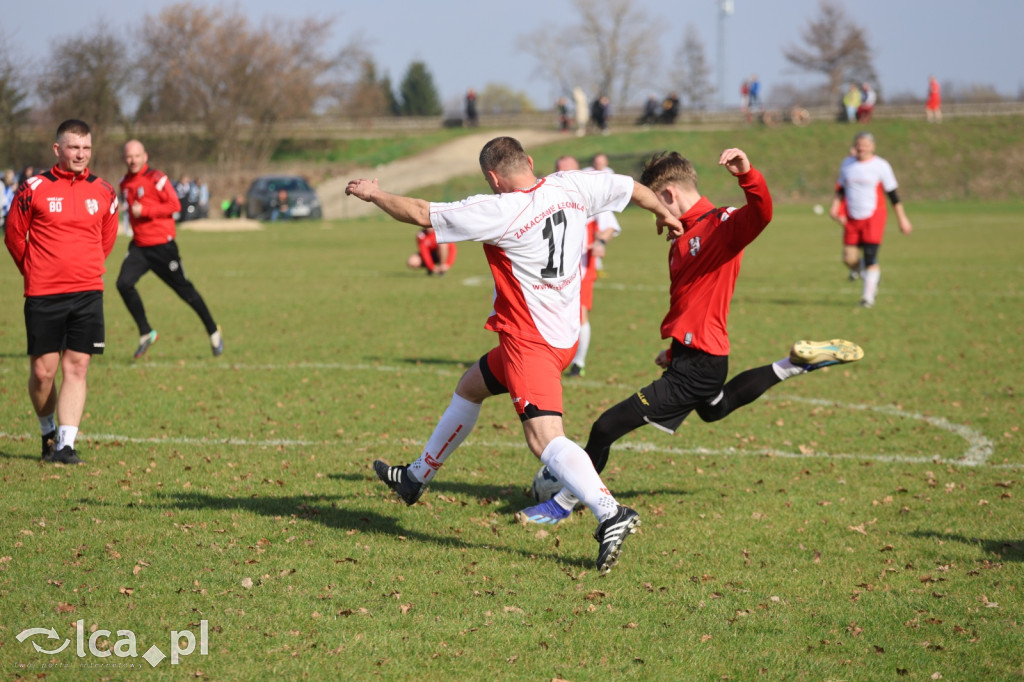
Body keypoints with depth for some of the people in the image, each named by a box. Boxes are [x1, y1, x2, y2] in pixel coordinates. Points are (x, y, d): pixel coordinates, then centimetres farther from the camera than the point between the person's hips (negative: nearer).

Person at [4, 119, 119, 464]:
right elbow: (14, 235, 8)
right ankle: (48, 432, 24)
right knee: (42, 372, 0)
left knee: (76, 367, -4)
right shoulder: (33, 189, -4)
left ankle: (66, 443, -3)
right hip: (42, 295, -2)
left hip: (87, 293, 2)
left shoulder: (104, 192, 6)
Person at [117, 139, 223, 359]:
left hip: (162, 245, -6)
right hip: (138, 246, 6)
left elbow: (174, 205, -16)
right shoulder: (125, 183, 11)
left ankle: (213, 331, 18)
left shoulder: (156, 179, -11)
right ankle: (145, 333, -2)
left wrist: (144, 211, -20)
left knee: (184, 289, 1)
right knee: (124, 283, -15)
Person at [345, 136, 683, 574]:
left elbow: (422, 214, -12)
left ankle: (610, 514, -33)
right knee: (470, 387, 26)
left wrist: (373, 194, 6)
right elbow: (632, 187, 17)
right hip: (564, 335, 10)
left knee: (545, 439, -19)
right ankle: (417, 478, 41)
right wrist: (664, 214, 39)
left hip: (530, 343, -9)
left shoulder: (498, 212, -19)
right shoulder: (570, 187, 0)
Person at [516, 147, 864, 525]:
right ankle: (791, 367, 43)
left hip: (698, 366, -11)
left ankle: (563, 505, 3)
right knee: (715, 408, 42)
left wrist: (746, 174, -55)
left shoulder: (721, 225, -17)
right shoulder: (683, 239, 12)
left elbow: (761, 213, -39)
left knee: (608, 426, -11)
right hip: (687, 357, 11)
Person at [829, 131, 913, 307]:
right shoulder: (847, 164, 7)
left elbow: (892, 194, 0)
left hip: (873, 217, -4)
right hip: (852, 219, 4)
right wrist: (835, 207, 3)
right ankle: (870, 277, 30)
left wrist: (902, 219, 0)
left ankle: (868, 296, -1)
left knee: (870, 257, -12)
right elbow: (841, 189, 18)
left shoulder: (881, 166, -4)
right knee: (849, 259, -1)